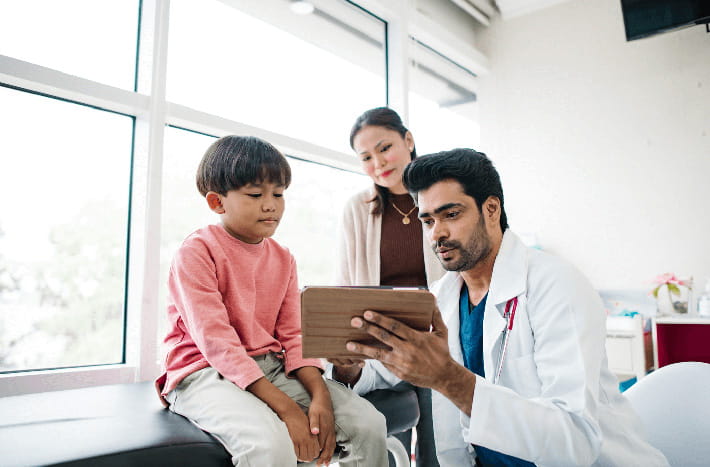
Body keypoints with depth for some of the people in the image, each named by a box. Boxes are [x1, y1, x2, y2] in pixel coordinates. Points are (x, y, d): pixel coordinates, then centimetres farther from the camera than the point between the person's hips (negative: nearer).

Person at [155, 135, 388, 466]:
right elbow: (215, 341, -18)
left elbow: (293, 336, 6)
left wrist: (319, 393, -14)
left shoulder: (283, 259, 10)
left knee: (369, 423, -11)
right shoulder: (196, 252, -9)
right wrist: (285, 407, -24)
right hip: (207, 373, -5)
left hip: (273, 368, 6)